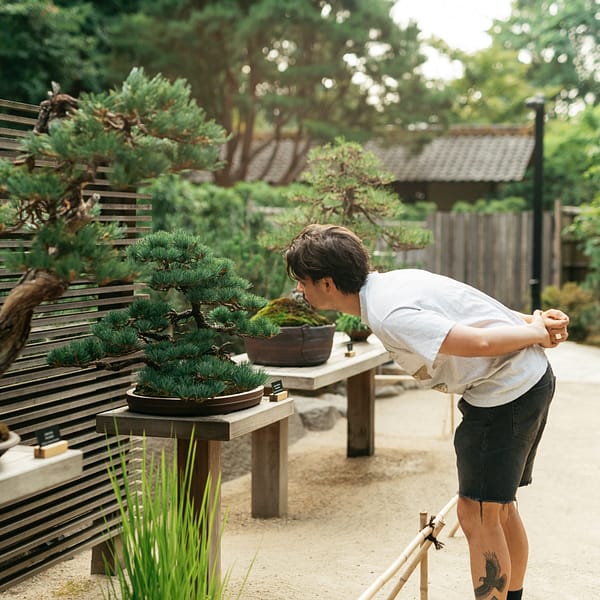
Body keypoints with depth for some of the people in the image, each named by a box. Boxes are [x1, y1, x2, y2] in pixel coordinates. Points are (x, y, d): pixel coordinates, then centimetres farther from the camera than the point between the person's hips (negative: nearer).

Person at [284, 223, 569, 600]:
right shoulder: (393, 281, 7)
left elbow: (478, 342, -27)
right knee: (498, 508, 22)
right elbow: (479, 311, 11)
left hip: (506, 392, -10)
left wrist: (537, 333, -12)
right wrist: (534, 322, 3)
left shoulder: (387, 315, -24)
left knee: (477, 515, -4)